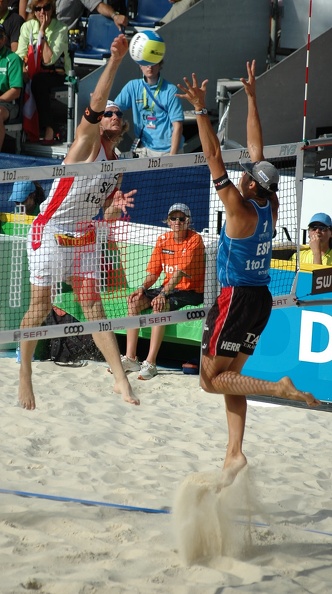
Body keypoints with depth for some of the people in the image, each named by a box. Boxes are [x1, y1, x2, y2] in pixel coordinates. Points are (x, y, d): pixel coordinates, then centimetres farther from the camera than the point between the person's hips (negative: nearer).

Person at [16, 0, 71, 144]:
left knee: (39, 81, -36)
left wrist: (42, 33, -19)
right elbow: (20, 55, -5)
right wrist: (25, 70, -26)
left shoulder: (60, 29, -9)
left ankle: (48, 129, -33)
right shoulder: (27, 26, 4)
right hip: (34, 72, 3)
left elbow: (49, 59, -20)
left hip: (56, 74, -3)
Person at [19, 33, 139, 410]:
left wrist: (116, 207, -8)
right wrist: (115, 61, -35)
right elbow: (95, 105, -26)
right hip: (49, 232, -6)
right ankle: (24, 376, 6)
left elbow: (106, 215, 16)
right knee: (40, 306, -5)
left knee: (94, 310, 3)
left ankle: (120, 379, 0)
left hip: (82, 239, 6)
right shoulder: (87, 141, -7)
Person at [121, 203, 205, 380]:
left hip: (191, 291, -7)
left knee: (159, 305, -32)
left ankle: (150, 363, -34)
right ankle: (130, 358, -12)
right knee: (134, 301, -11)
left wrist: (163, 294, -32)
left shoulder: (195, 239, -13)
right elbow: (154, 272, 7)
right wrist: (143, 287, -13)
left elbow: (181, 272, -23)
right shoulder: (163, 239, 7)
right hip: (168, 288, 7)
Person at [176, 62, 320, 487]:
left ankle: (281, 388, -13)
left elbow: (215, 160, -21)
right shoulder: (269, 207, 2)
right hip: (260, 300, 8)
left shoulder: (241, 210, -17)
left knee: (212, 379, -1)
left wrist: (201, 111, -22)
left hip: (237, 301, -8)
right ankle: (234, 454, 6)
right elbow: (256, 149, 9)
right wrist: (252, 99, 13)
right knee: (231, 376, 11)